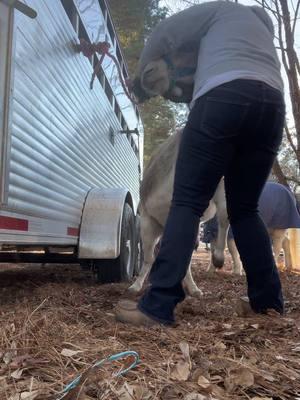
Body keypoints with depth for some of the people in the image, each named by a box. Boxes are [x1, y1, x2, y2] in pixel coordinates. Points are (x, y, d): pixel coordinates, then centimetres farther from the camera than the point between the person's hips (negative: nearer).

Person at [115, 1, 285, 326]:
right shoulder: (263, 30, 44)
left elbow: (165, 34, 19)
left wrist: (143, 74, 35)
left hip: (225, 96, -6)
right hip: (272, 105, 6)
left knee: (187, 202, -11)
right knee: (244, 209, 12)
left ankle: (157, 306, -17)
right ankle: (269, 300, 11)